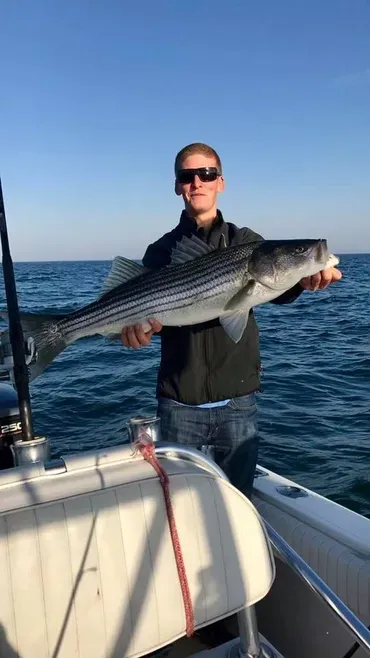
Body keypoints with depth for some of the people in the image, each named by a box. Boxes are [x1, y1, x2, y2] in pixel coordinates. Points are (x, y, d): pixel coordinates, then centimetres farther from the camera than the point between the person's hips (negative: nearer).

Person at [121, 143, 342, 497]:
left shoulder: (245, 241, 6)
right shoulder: (161, 250, 6)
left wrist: (303, 280, -36)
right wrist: (138, 325, -30)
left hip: (237, 401, 0)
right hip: (178, 403, 0)